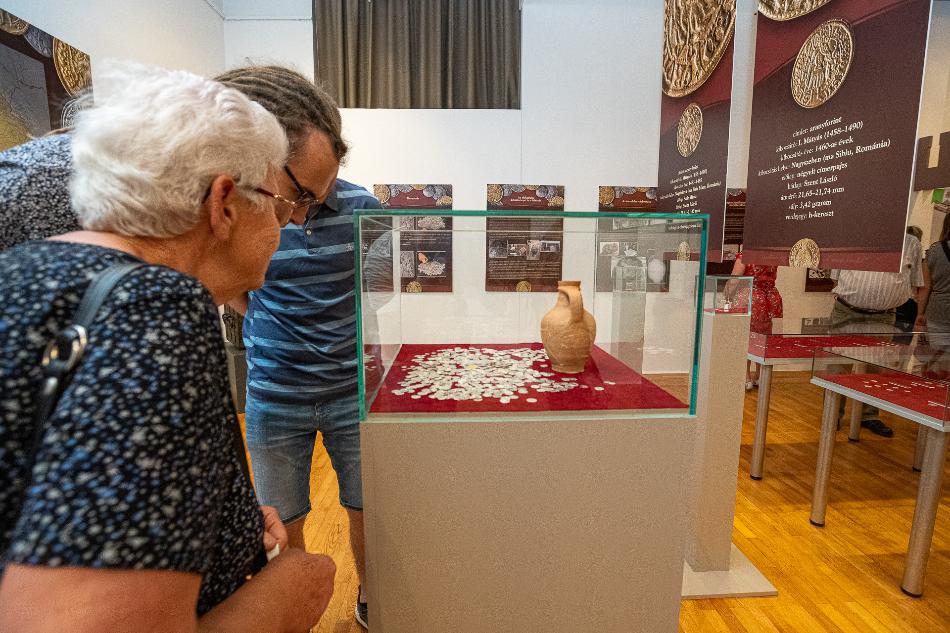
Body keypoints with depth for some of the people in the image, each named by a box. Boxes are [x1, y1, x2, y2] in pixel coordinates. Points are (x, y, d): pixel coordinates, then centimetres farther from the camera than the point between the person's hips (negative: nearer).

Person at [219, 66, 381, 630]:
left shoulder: (363, 207, -8)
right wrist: (265, 324, -5)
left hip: (351, 388, 1)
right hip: (274, 396, 0)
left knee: (366, 511, 16)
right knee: (283, 527, 16)